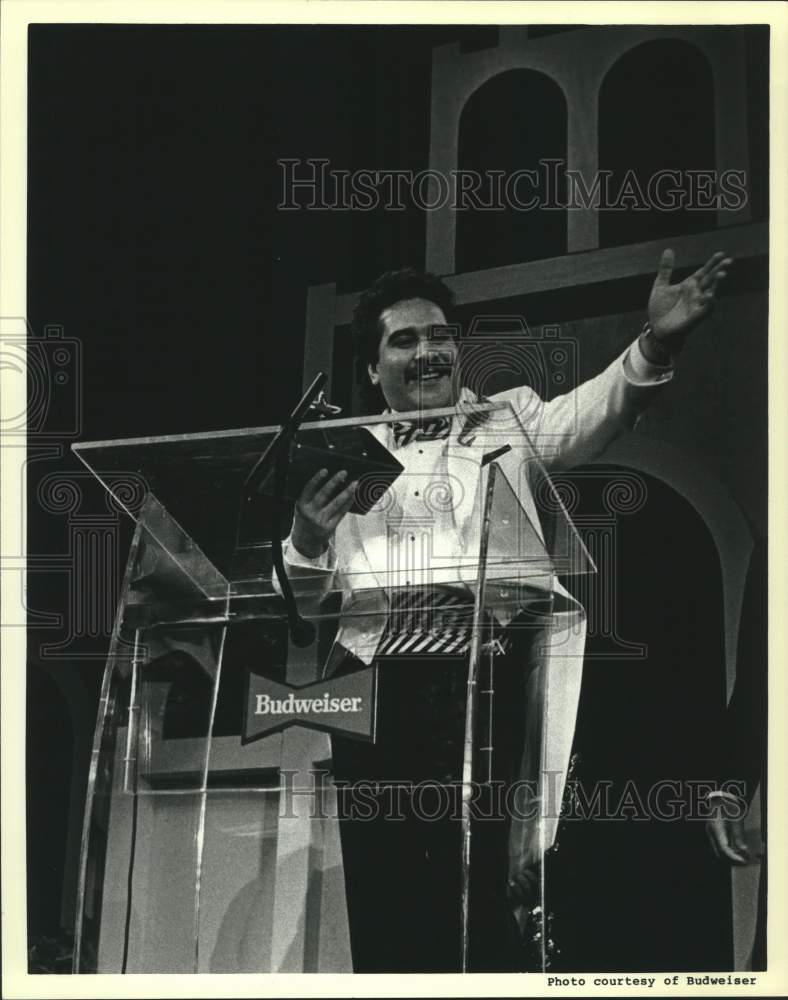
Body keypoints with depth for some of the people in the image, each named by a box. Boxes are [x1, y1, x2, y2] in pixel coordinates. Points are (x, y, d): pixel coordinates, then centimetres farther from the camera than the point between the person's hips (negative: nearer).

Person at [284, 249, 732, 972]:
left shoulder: (511, 419, 20)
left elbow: (593, 413, -1)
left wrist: (655, 345, -22)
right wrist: (306, 540, -5)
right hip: (375, 688, 2)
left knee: (484, 906, -13)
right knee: (384, 908, -1)